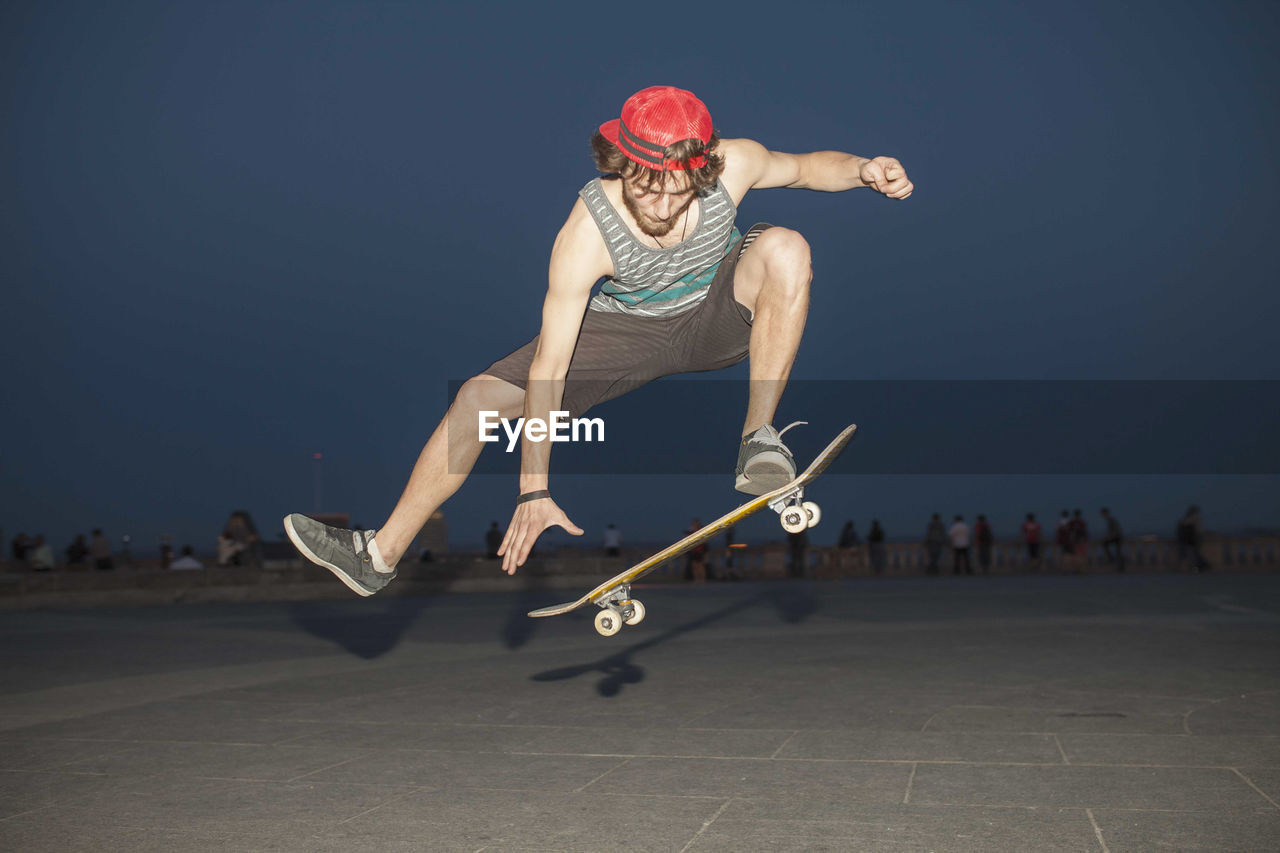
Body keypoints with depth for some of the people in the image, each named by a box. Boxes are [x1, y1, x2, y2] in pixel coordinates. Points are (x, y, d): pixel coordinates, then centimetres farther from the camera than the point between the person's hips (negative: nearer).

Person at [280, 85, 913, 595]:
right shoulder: (587, 231, -32)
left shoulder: (732, 165, -26)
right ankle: (381, 555, -1)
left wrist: (862, 169, -24)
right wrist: (534, 489, -30)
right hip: (625, 329, -1)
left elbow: (804, 166, -1)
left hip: (714, 317, 1)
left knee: (785, 247, -30)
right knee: (480, 396, -14)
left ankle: (760, 438, -18)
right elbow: (548, 366, -30)